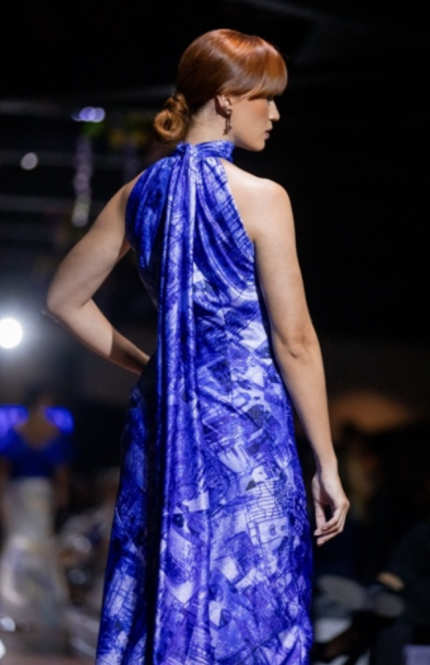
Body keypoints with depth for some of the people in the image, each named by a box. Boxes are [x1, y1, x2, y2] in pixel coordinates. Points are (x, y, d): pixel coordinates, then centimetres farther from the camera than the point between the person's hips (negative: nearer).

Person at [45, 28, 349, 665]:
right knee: (248, 611, 0)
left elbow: (65, 299, 14)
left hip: (162, 417, 6)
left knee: (155, 605, 10)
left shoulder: (139, 194, 5)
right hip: (247, 421, -6)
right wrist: (328, 466, -6)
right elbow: (294, 341, -11)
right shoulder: (261, 199, -11)